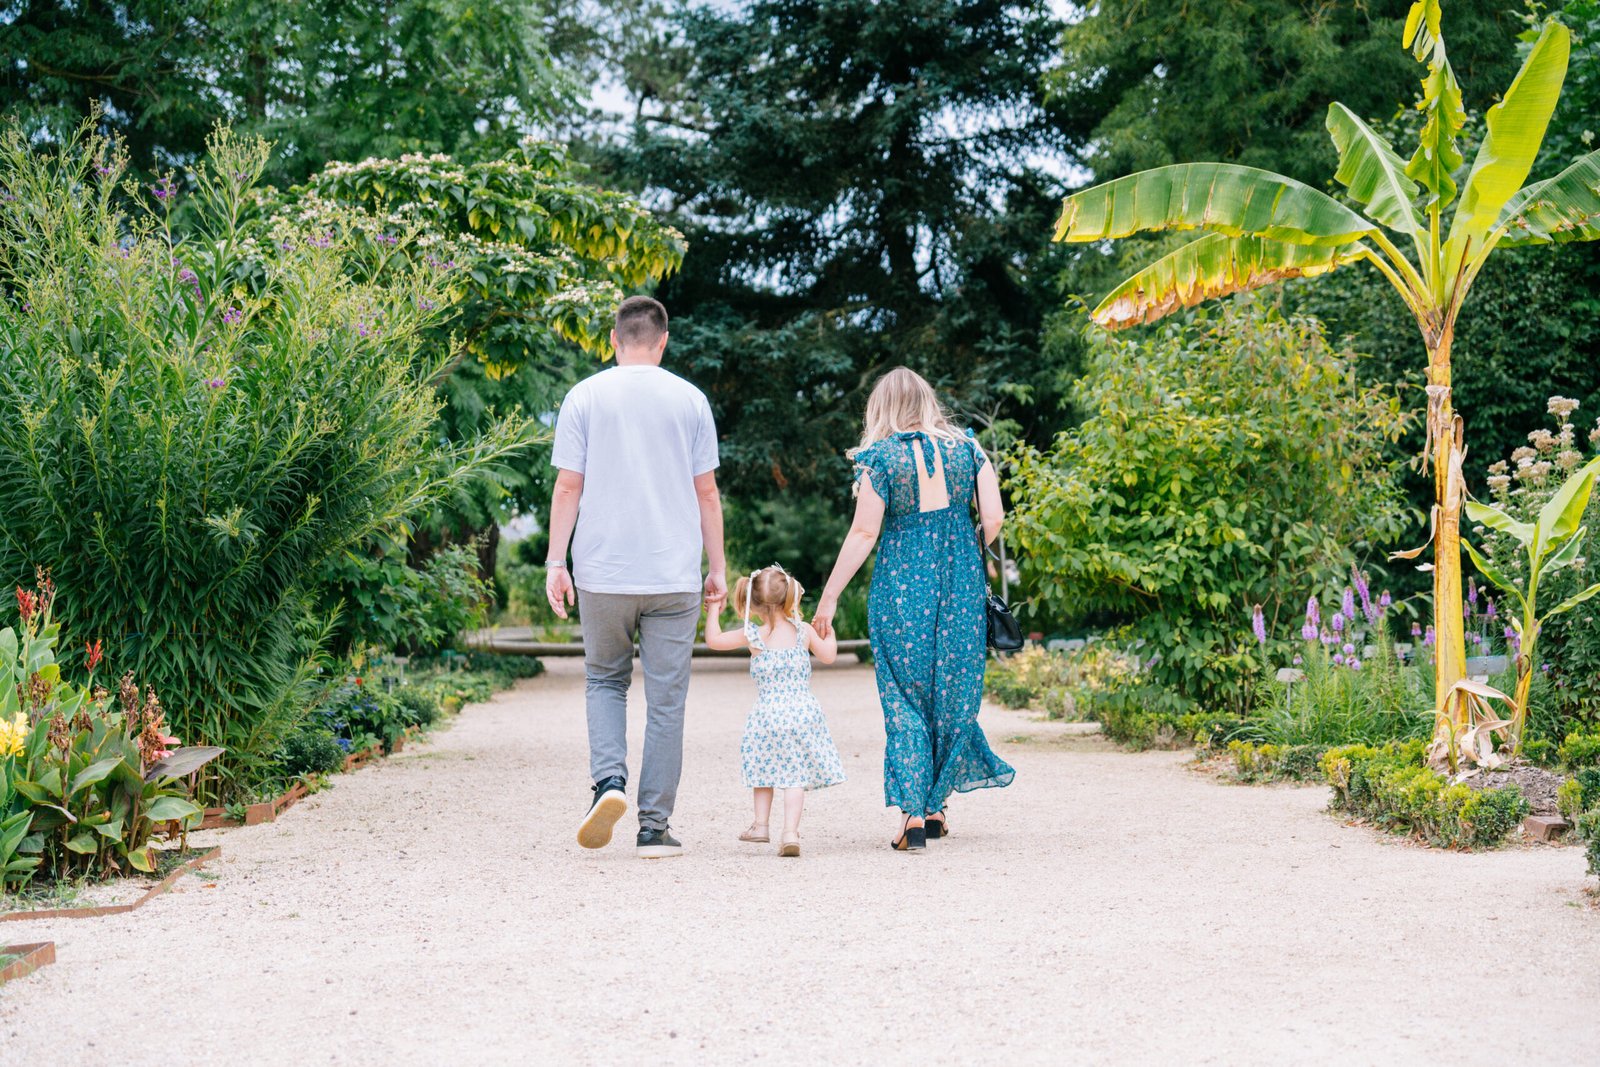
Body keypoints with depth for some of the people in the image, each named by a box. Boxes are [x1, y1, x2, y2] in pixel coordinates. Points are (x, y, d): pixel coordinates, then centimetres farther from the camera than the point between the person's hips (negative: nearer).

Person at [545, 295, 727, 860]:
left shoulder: (584, 397, 2)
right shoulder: (690, 400, 3)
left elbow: (568, 488, -1)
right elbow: (707, 494, 4)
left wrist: (555, 564, 2)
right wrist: (717, 567, 11)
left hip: (602, 573, 0)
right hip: (674, 576, 0)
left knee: (604, 680, 18)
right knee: (666, 698, 5)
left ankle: (609, 778, -4)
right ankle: (654, 826, 5)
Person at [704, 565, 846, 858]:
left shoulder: (753, 636, -5)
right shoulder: (804, 631, 1)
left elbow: (714, 639, 0)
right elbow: (828, 655, 13)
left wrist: (714, 611, 14)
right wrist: (828, 630, 29)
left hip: (768, 715, -1)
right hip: (803, 712, 1)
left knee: (765, 769, 19)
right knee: (795, 776, -2)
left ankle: (760, 825, 25)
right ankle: (790, 833, -12)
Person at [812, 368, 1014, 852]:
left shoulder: (882, 457, -6)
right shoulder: (967, 446, 3)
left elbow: (864, 534, -9)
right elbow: (993, 517, -1)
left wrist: (829, 596, -3)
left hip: (902, 583, -3)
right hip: (961, 583, 3)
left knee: (905, 696, 4)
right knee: (953, 691, 13)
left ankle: (912, 813, -4)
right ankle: (936, 803, 20)